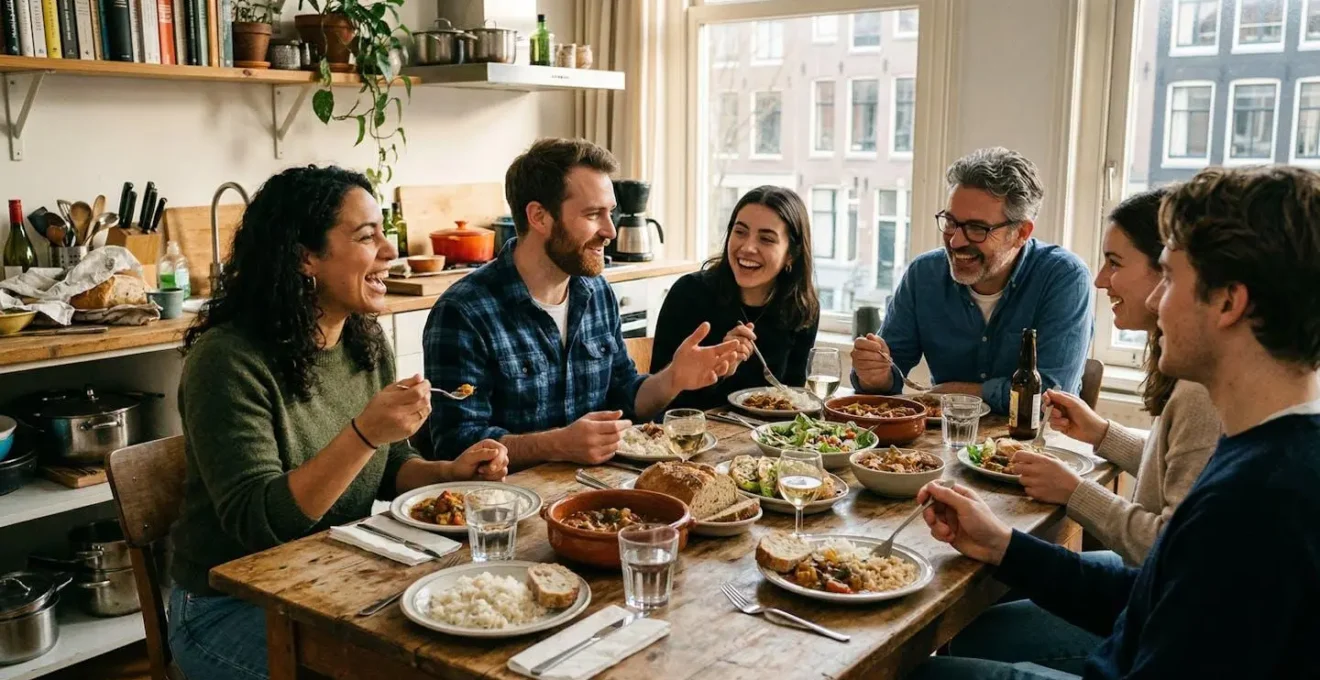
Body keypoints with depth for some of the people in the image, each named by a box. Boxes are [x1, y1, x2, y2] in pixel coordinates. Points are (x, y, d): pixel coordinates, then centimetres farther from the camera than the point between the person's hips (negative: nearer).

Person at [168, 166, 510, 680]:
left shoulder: (367, 342, 1)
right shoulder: (228, 360, -21)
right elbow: (256, 522, -25)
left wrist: (449, 472, -9)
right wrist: (363, 435, -37)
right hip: (233, 607, -6)